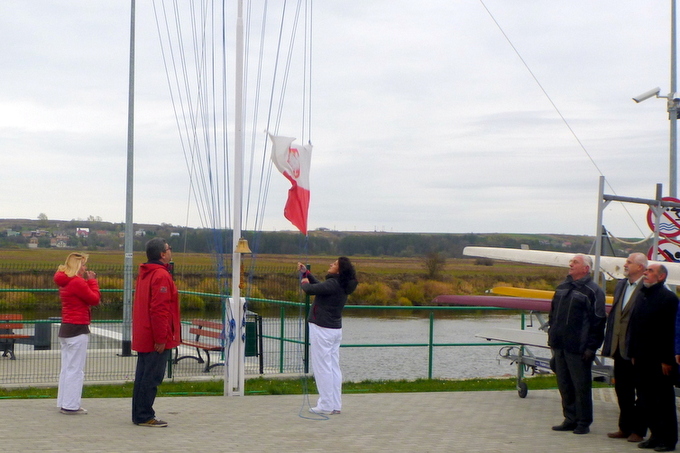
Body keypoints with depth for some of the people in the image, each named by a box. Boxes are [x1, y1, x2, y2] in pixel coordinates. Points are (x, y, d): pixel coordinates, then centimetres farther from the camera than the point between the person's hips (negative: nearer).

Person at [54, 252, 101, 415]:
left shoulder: (65, 282, 12)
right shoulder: (78, 282, -17)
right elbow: (95, 299, -12)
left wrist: (88, 281, 9)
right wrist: (92, 281, -3)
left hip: (65, 328, 10)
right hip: (78, 329, -10)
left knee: (66, 368, 15)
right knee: (76, 370, -4)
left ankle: (63, 403, 19)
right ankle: (71, 406, -2)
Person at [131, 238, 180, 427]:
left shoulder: (144, 274, 14)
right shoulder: (161, 276, -17)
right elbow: (159, 310, -22)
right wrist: (161, 339, -21)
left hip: (143, 338, 10)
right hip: (156, 339, -10)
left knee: (143, 376, 14)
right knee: (152, 377, -4)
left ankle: (139, 414, 20)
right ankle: (145, 416, 0)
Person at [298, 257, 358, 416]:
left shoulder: (333, 284, -19)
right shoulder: (342, 286, 10)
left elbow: (311, 289, -20)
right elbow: (320, 286, 24)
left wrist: (304, 282, 2)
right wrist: (306, 273, 24)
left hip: (322, 330, -9)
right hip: (336, 329, 9)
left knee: (322, 368, -3)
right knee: (334, 367, 11)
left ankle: (327, 406, 0)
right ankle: (336, 405, 15)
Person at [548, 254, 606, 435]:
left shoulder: (593, 291, -7)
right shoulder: (563, 287, 14)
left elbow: (598, 322, -10)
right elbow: (553, 314, 20)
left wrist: (591, 347, -14)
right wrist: (552, 337, 14)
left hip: (578, 349, -7)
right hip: (559, 346, 7)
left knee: (581, 386, 0)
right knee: (564, 385, 11)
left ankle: (583, 422, 9)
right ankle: (570, 419, 20)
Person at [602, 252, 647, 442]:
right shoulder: (621, 285, 12)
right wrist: (609, 344, 10)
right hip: (619, 348, 8)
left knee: (641, 391, 5)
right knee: (622, 390, 14)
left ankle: (638, 430, 13)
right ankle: (625, 427, 24)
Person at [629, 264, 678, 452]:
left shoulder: (669, 298, -11)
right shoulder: (642, 297, 14)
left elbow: (670, 330, -16)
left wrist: (667, 359, -19)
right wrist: (633, 353, 12)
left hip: (660, 360, -8)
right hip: (642, 359, 8)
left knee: (664, 400, 0)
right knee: (646, 400, 11)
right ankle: (656, 435, 20)